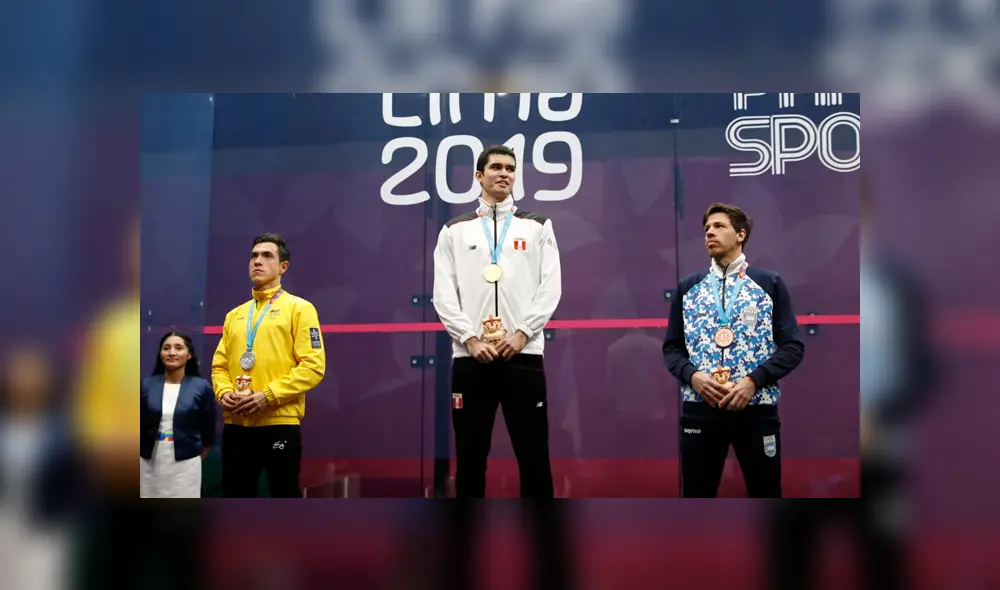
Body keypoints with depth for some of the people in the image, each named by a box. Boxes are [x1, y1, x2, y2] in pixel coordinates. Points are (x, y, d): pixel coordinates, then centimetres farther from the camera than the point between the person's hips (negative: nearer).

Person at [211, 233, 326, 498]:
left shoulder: (299, 308, 1)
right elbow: (219, 364, 19)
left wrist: (268, 396, -16)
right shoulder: (235, 314, 19)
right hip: (236, 424, 6)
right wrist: (223, 393, -3)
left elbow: (313, 365, -9)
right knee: (235, 494, 8)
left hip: (280, 423, -5)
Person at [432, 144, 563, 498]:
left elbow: (550, 287, 2)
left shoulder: (537, 226, 11)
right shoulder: (455, 230, 11)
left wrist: (522, 333, -10)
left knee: (533, 455, 0)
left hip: (523, 354, 0)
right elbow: (443, 293, 3)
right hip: (470, 356, 1)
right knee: (470, 457, 5)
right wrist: (470, 339, -9)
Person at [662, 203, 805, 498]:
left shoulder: (770, 284, 5)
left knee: (765, 496, 4)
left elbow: (793, 346, 0)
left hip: (756, 410, -2)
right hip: (699, 410, 2)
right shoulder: (688, 288, 13)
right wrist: (692, 376, -8)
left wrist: (753, 380, -13)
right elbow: (672, 348, 13)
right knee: (696, 496, 6)